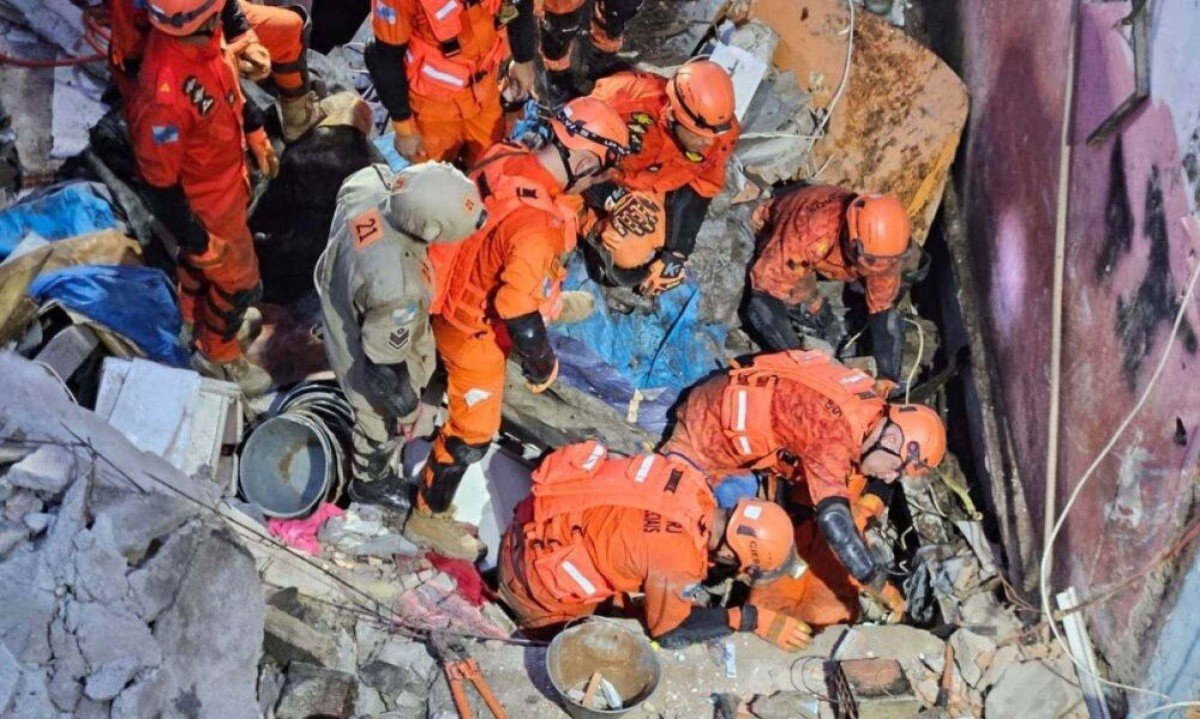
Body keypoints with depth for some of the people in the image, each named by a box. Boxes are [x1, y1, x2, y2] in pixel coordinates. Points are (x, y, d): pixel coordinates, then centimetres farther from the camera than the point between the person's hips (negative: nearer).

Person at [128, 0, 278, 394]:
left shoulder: (201, 37, -19)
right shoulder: (164, 94, -43)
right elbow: (160, 183, -30)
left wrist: (256, 133, 16)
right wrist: (198, 240, -19)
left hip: (228, 175, 7)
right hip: (207, 204, -7)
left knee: (196, 261, 33)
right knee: (237, 281, 16)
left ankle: (197, 318, 61)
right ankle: (219, 356, 44)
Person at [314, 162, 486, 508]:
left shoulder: (366, 182, -30)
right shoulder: (398, 288, -47)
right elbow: (384, 360, -30)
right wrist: (406, 405, -11)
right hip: (366, 359, -7)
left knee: (423, 364, 36)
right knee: (384, 423, 26)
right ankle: (370, 483, 58)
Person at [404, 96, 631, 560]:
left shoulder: (504, 159, -15)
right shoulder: (536, 227, -39)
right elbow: (520, 318, -34)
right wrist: (543, 368, -14)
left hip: (456, 292, 8)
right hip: (476, 332, -8)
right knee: (472, 432, 11)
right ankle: (429, 516, 30)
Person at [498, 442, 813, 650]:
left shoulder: (691, 479, -15)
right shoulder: (678, 561, -33)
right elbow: (670, 630, -14)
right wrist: (752, 620, -14)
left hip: (554, 520, 7)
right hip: (539, 566, -7)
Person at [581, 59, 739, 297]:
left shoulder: (722, 135, -23)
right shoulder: (633, 103, -39)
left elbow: (699, 195, -11)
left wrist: (676, 255, -14)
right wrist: (613, 198, -38)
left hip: (656, 186, 4)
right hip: (609, 177, -4)